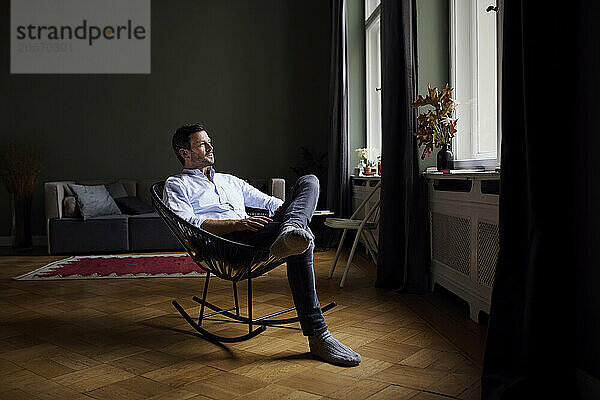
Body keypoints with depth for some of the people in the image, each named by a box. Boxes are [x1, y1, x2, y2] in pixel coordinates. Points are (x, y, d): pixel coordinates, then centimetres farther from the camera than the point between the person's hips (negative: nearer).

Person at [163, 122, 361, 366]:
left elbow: (268, 202, 36)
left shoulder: (230, 181, 37)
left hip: (253, 233, 7)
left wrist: (281, 210, 7)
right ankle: (318, 336, -39)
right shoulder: (176, 186, 16)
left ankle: (291, 231, -47)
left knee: (309, 181, -13)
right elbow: (188, 224, -5)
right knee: (300, 246, -33)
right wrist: (237, 223, -19)